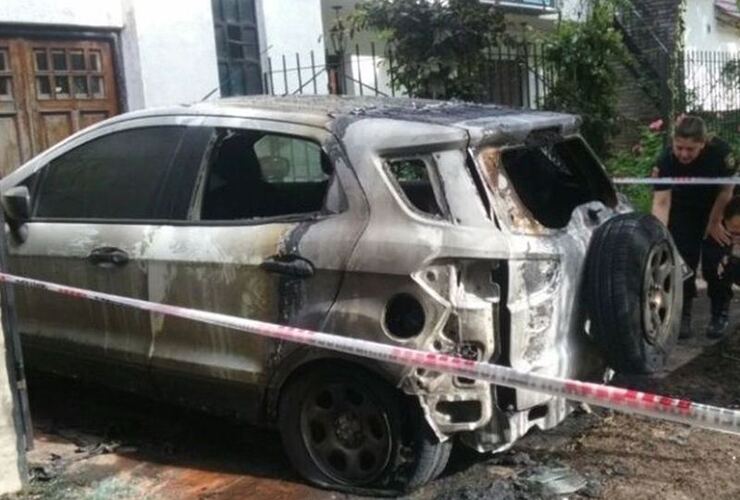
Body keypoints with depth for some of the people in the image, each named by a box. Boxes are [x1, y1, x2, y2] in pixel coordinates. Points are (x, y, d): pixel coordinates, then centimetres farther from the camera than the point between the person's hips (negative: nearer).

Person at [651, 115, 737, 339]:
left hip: (718, 209, -1)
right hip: (684, 211, 1)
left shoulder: (721, 152, -30)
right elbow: (661, 201, -33)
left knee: (715, 261, -4)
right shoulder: (666, 160, -30)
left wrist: (714, 223, -10)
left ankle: (720, 314, 13)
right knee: (682, 260, -6)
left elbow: (726, 190, -16)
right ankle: (682, 315, 5)